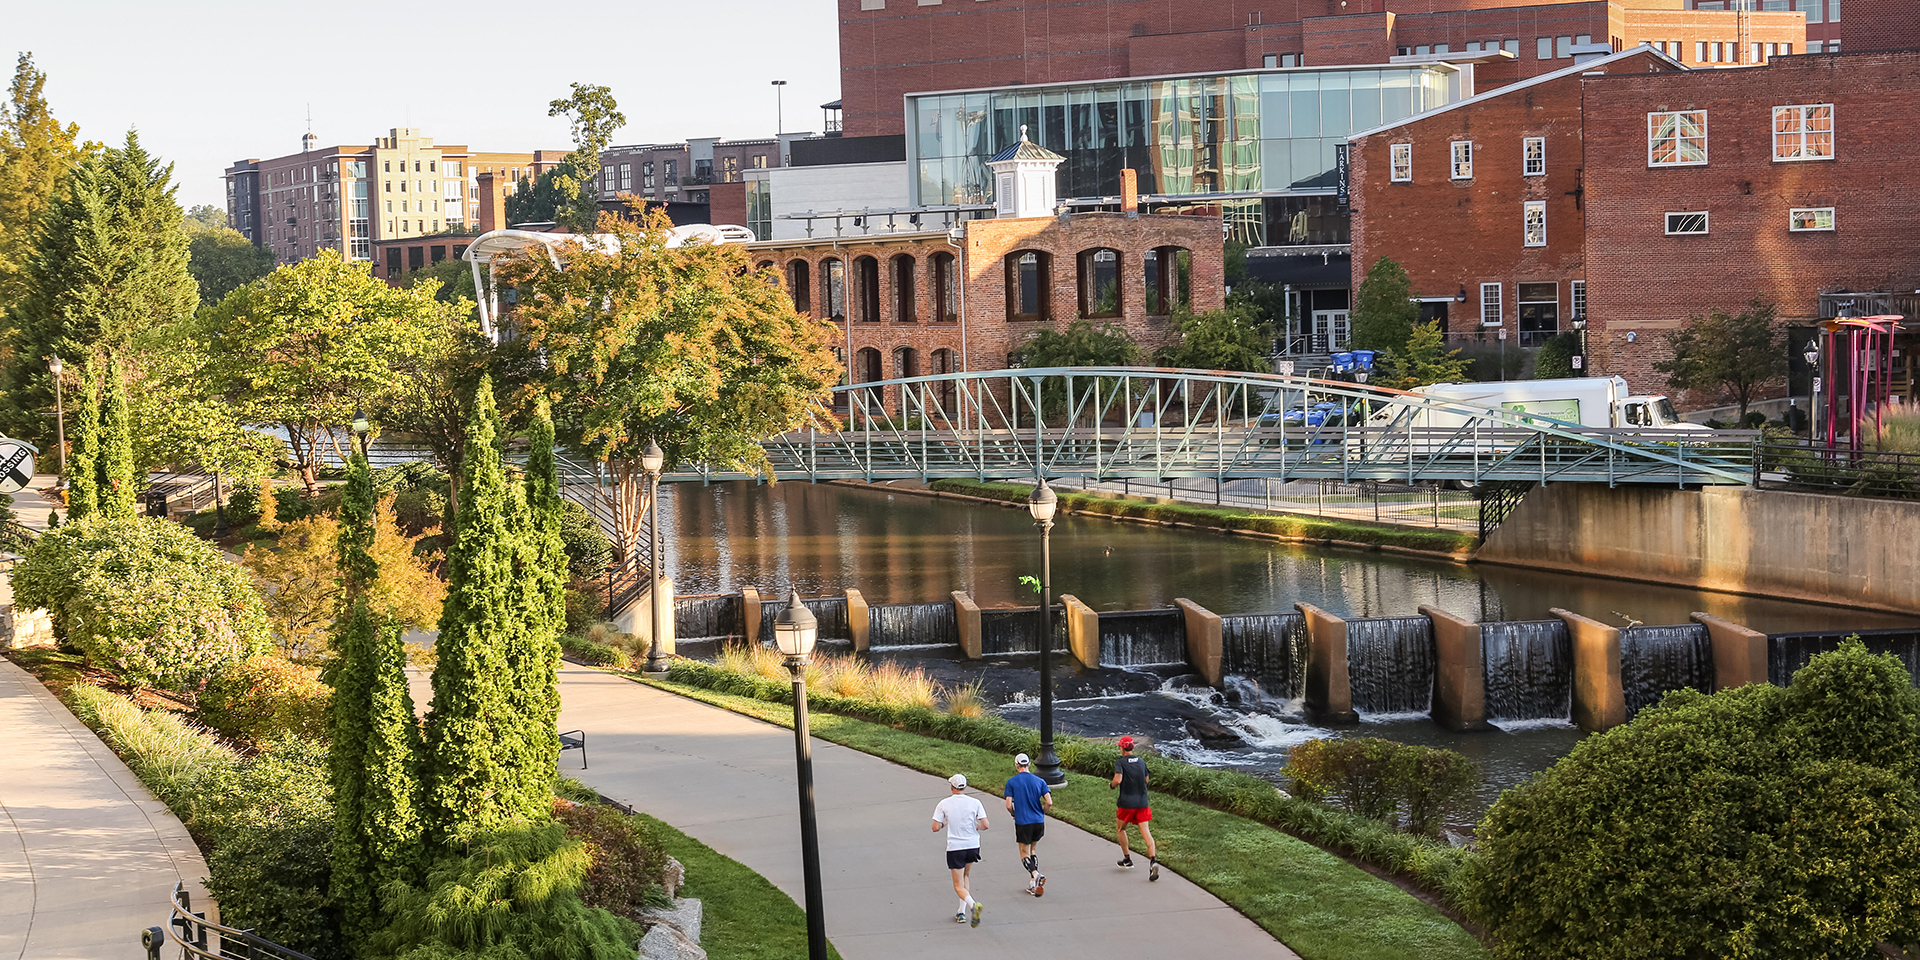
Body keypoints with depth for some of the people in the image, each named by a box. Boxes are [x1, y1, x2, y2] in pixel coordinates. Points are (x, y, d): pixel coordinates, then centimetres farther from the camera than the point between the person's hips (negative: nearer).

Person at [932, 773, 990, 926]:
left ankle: (973, 904, -28)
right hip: (973, 846, 3)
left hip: (954, 848, -3)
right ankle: (962, 912, 23)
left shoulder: (944, 804, -6)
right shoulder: (974, 803, -3)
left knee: (959, 886, 1)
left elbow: (935, 828, -8)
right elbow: (985, 825, -8)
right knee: (965, 876, 26)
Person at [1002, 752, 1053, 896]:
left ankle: (1035, 874, -23)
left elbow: (1008, 805, -9)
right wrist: (1041, 813, 13)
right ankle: (1033, 885, 15)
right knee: (1033, 851, 20)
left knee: (1024, 854, 5)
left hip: (1023, 823, -3)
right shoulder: (1039, 781, 3)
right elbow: (1049, 802, -4)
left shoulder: (1011, 782, -4)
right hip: (1039, 822, 3)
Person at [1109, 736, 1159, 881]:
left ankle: (1127, 859, 24)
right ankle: (1153, 860, -22)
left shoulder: (1120, 763, -8)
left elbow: (1118, 780, -23)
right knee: (1145, 831, -3)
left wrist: (1111, 786, -3)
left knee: (1121, 829, 20)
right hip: (1142, 802, 4)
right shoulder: (1141, 762, 8)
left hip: (1126, 803, -4)